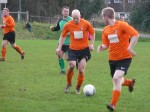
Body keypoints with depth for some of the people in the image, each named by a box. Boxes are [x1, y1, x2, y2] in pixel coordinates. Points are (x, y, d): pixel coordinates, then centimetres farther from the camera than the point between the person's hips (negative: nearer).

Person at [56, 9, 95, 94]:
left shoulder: (86, 24, -8)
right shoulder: (68, 25, -6)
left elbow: (92, 33, 7)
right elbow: (63, 36, 7)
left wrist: (92, 44, 1)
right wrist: (59, 47, 6)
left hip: (84, 49, 0)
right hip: (73, 49, 0)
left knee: (81, 70, -6)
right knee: (72, 65, -16)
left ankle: (78, 88, 14)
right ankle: (69, 84, 9)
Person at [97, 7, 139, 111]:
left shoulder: (122, 25, -16)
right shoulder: (106, 30, 4)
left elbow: (135, 34, -20)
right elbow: (106, 45, 10)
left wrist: (130, 47, -29)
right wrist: (102, 47, -13)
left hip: (124, 58, -7)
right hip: (113, 59, 7)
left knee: (116, 78, -23)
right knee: (116, 81, 15)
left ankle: (113, 105, -17)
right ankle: (130, 82, 49)